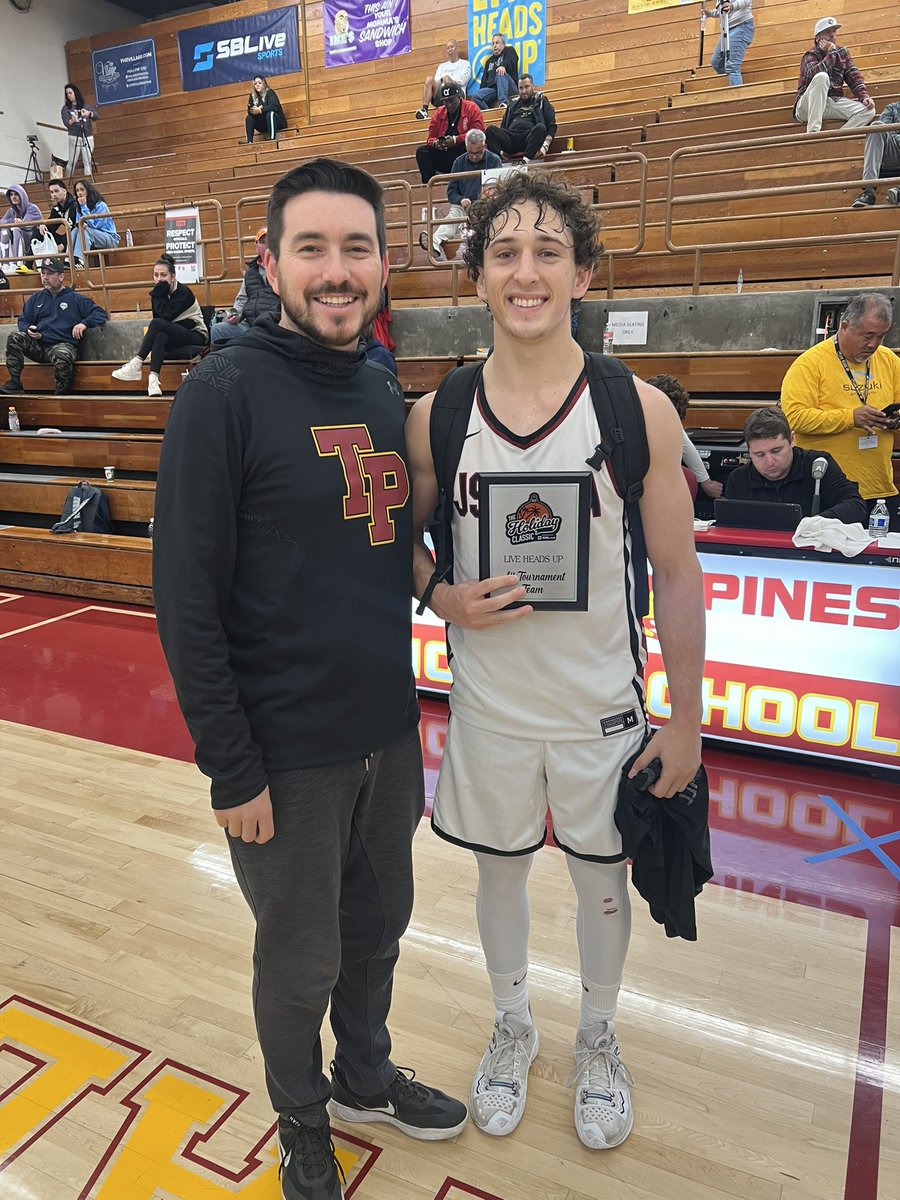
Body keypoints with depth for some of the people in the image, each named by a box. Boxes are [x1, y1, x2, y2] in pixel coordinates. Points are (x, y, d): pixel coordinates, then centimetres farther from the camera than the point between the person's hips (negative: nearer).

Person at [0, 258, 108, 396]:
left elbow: (102, 314, 5)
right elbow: (23, 320, 25)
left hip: (63, 344, -4)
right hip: (37, 344, 4)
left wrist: (84, 324, -14)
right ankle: (15, 383, -17)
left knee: (62, 356, -40)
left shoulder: (75, 298, 12)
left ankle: (61, 395, -19)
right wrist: (28, 330, -1)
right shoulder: (35, 298, 22)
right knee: (14, 338, -23)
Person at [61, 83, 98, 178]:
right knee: (72, 162, -4)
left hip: (88, 137, 2)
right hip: (74, 137, -2)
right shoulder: (66, 108, 5)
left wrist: (89, 113, -26)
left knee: (88, 162, 0)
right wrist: (72, 121, -30)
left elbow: (97, 115, -4)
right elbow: (66, 123, -8)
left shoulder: (86, 106, 10)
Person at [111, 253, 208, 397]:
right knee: (160, 336, -32)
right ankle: (153, 379, -47)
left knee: (157, 324, -29)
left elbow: (166, 316, -22)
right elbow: (158, 318, 4)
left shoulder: (183, 292, -11)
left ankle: (136, 365, -26)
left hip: (196, 337, -6)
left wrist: (160, 293, -16)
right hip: (174, 339, 6)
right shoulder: (160, 293, 7)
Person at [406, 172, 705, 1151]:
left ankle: (597, 1038, 50)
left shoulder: (639, 410, -10)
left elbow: (677, 575, -6)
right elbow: (404, 543, 7)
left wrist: (686, 721, -4)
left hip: (605, 711, 0)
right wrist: (443, 596, -15)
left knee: (601, 880, 19)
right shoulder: (435, 418, -7)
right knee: (499, 873, 20)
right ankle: (512, 1027, 50)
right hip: (489, 709, 1)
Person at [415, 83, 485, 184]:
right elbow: (431, 137, 10)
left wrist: (455, 140, -21)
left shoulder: (472, 108, -1)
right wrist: (435, 143, -16)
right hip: (445, 155, 4)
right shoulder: (438, 113, 11)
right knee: (421, 152, -15)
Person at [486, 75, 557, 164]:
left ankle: (525, 160, -50)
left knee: (540, 127, -36)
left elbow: (551, 126, 10)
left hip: (530, 137, -2)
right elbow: (503, 126, 26)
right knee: (491, 130, -24)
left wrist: (545, 146, -9)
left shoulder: (541, 101, 21)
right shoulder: (513, 103, 31)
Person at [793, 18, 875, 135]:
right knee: (822, 77, -33)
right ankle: (813, 131, -37)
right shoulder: (810, 56, -1)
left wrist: (864, 96, -9)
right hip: (808, 106, -5)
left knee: (868, 110, -16)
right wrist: (831, 52, -15)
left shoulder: (842, 52, 14)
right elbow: (814, 73, -25)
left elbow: (854, 77, 8)